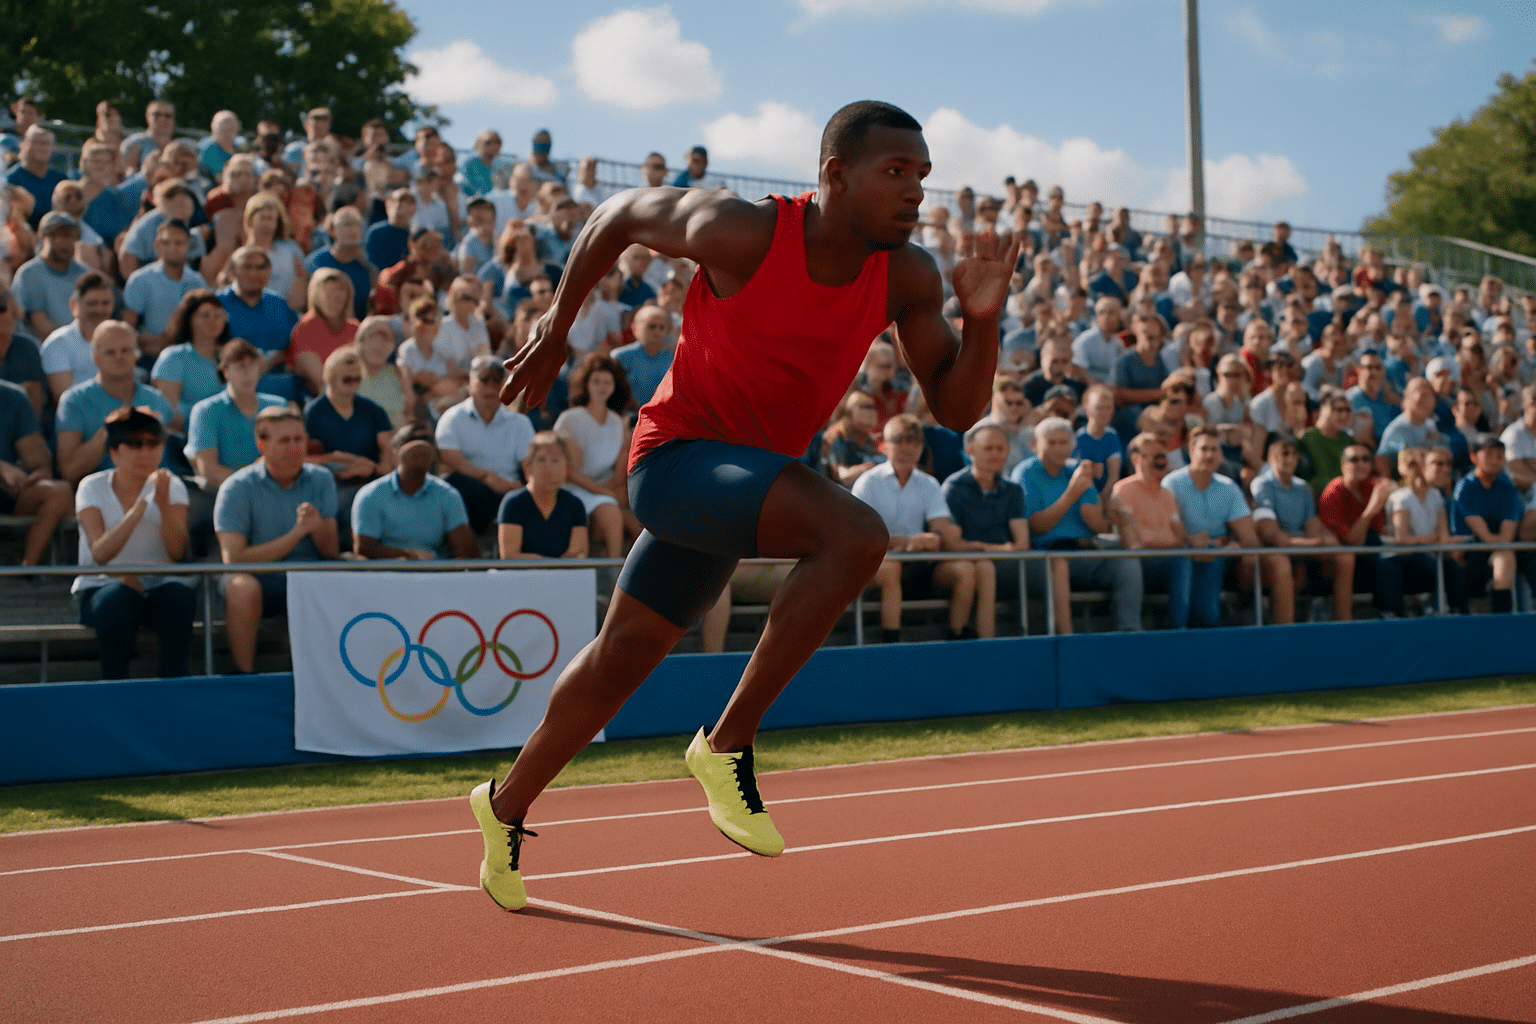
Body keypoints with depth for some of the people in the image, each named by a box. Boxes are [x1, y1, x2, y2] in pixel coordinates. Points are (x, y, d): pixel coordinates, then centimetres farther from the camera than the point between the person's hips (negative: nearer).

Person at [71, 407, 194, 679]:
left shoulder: (172, 486, 5)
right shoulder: (92, 487, 1)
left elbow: (178, 552, -11)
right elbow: (99, 554, -16)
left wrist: (164, 503, -25)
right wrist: (139, 508, -26)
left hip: (157, 584, 1)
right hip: (101, 584, -1)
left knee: (181, 596, -31)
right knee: (116, 601, -35)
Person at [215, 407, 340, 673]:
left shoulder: (321, 481, 6)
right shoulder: (237, 488, -5)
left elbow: (332, 552, 1)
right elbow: (234, 559, -14)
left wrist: (317, 526, -22)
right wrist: (296, 534, -17)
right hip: (261, 581, -3)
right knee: (241, 586, -35)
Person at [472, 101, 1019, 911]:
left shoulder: (908, 277, -6)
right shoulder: (742, 233, -21)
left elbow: (955, 409, -5)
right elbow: (620, 212, -4)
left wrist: (982, 320, -23)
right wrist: (557, 325, 4)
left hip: (751, 473, 7)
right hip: (678, 455, -7)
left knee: (624, 655, 19)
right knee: (855, 536, -30)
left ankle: (507, 806, 40)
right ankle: (728, 745, -17)